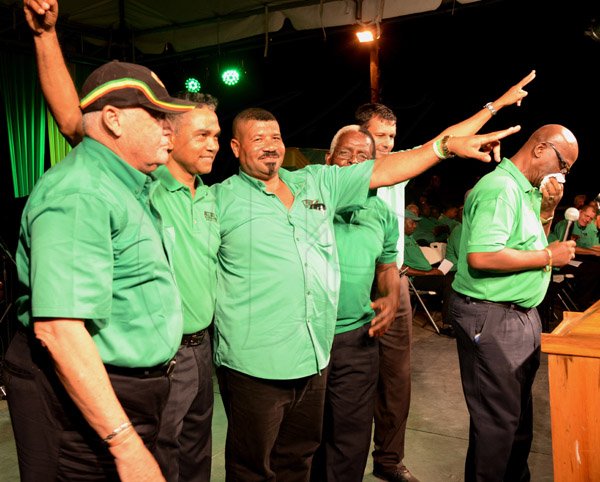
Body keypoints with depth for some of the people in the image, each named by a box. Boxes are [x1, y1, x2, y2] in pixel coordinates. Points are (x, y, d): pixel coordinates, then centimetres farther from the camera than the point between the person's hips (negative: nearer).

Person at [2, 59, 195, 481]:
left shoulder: (125, 186, 12)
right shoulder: (79, 193, -21)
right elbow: (58, 329, -30)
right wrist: (126, 445, -28)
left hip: (128, 392, 10)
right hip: (81, 400, -10)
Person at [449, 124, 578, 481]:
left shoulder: (528, 190, 13)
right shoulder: (500, 188, -19)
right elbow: (481, 256, -31)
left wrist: (548, 210, 4)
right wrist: (548, 256, -19)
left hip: (522, 314, 10)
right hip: (491, 317, -10)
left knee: (520, 411, 22)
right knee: (497, 419, 1)